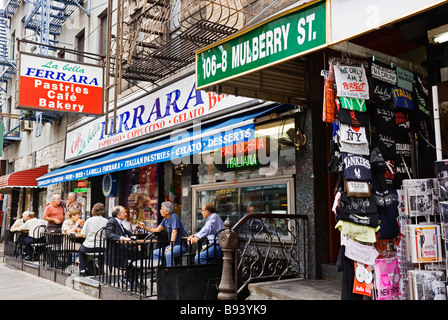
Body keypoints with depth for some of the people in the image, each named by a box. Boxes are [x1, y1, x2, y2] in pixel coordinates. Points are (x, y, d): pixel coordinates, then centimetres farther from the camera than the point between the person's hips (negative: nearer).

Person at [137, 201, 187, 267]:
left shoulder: (174, 217, -18)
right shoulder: (165, 219, 11)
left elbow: (174, 232, -24)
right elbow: (157, 230, 19)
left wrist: (171, 247, -27)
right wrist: (145, 227, 9)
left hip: (181, 245, -10)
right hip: (173, 245, 10)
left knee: (168, 254, -35)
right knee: (155, 253, 8)